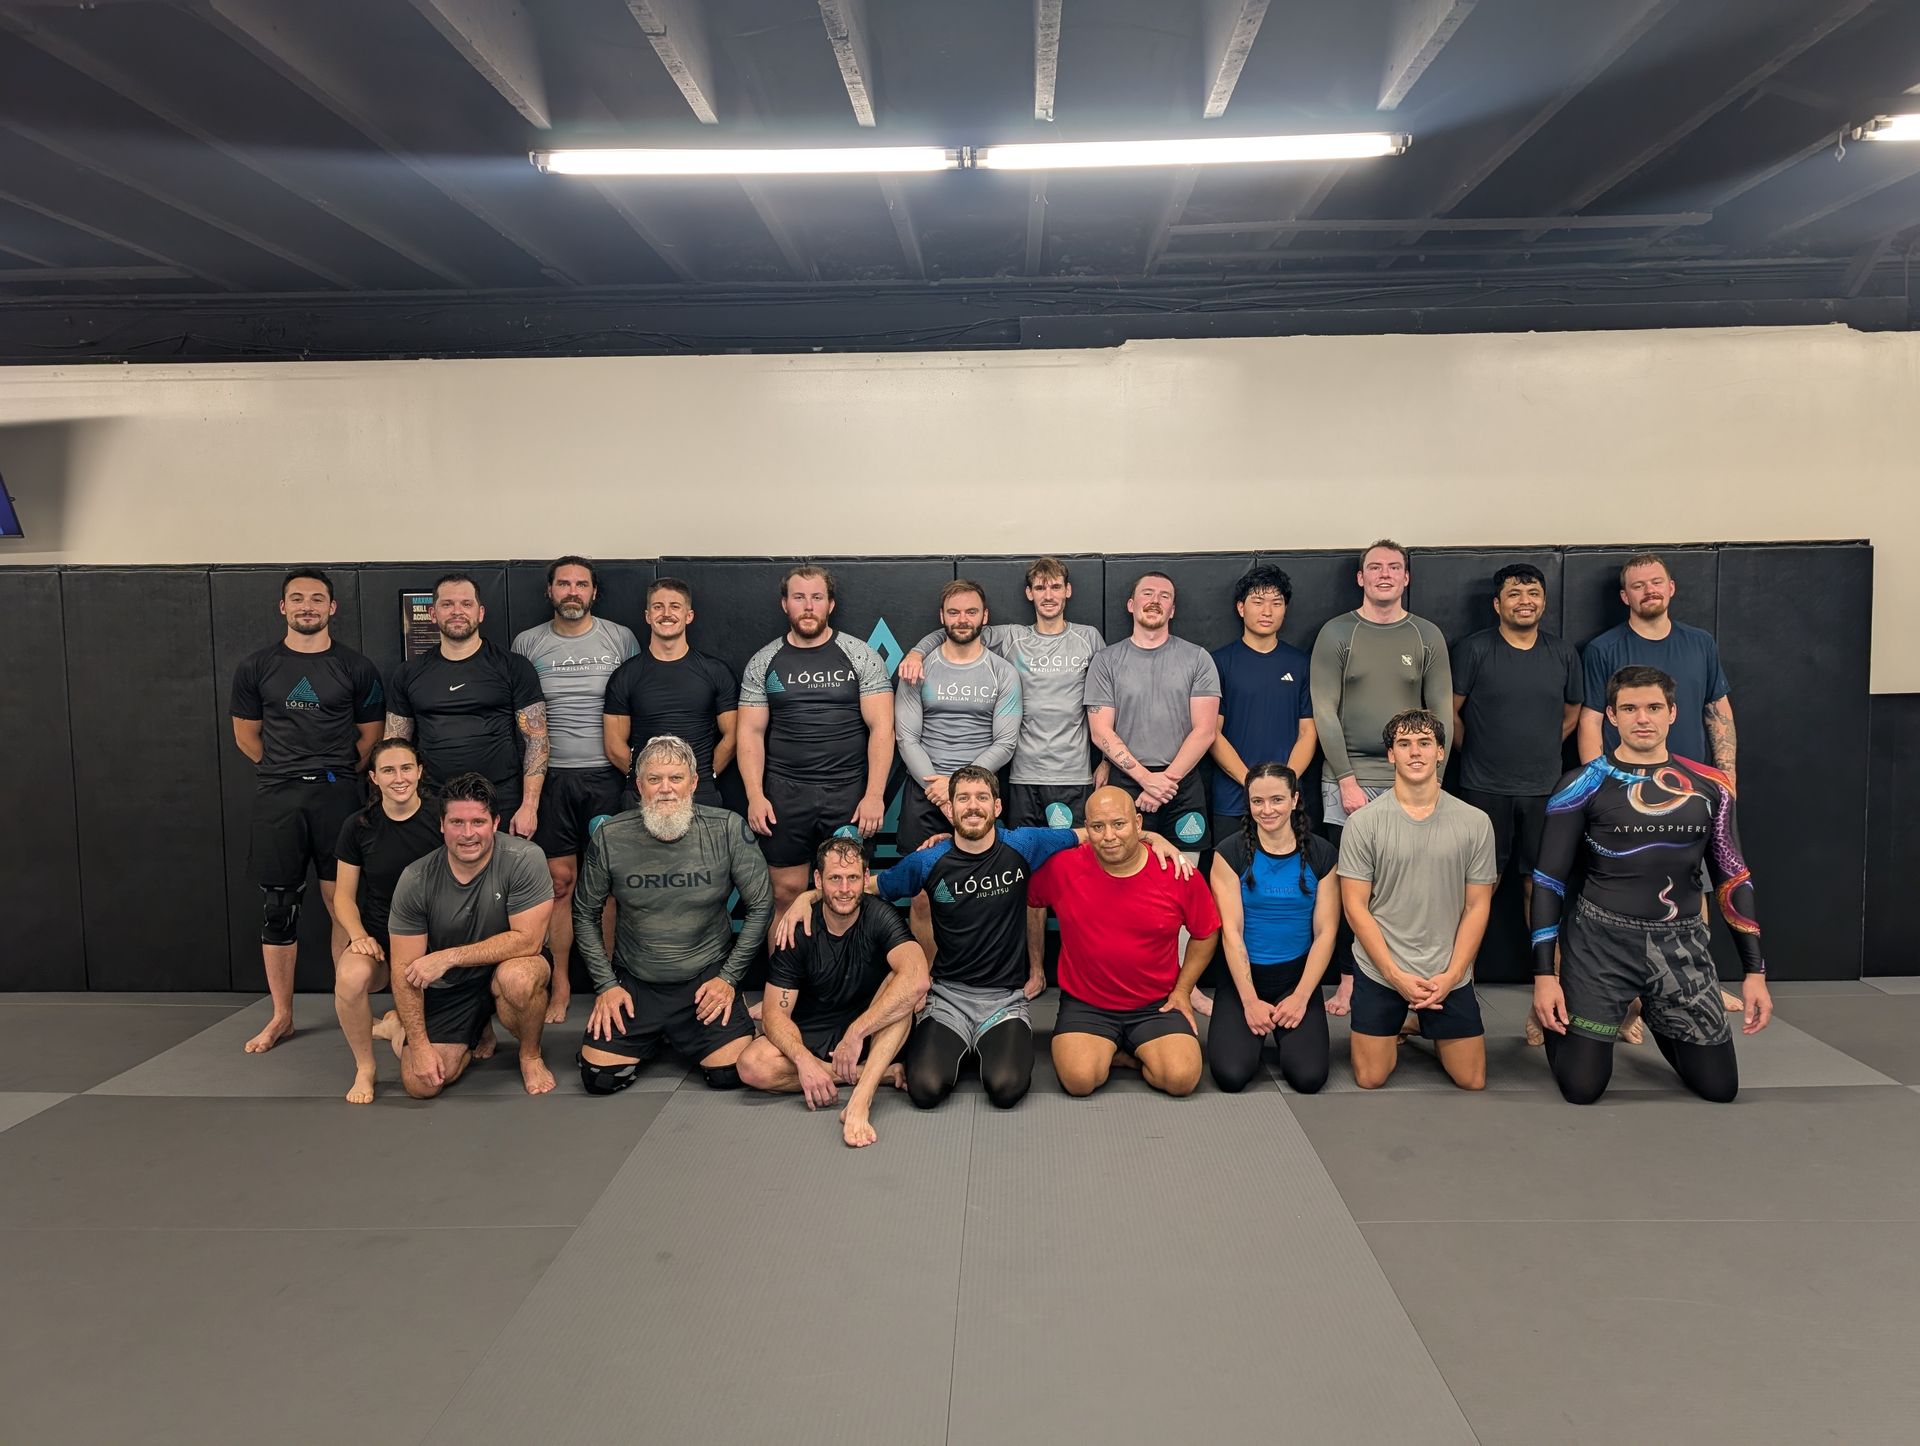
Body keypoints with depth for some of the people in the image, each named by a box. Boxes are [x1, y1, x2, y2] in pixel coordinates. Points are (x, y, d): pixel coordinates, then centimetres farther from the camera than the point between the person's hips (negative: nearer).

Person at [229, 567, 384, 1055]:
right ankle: (281, 1016, 16)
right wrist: (287, 771, 11)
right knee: (277, 908, 5)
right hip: (276, 797, 1)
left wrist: (337, 774, 7)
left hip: (337, 794, -1)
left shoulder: (355, 668, 3)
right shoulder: (255, 667, 6)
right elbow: (246, 736, 12)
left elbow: (370, 735, 10)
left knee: (342, 903, 0)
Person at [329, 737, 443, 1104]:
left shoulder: (441, 821, -4)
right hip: (379, 936, 1)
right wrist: (359, 936, -12)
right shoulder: (358, 826, 1)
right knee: (349, 979, -34)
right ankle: (364, 1068, -9)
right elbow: (343, 895, 7)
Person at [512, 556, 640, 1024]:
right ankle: (560, 987, 12)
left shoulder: (621, 638, 4)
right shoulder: (527, 643, 6)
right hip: (553, 776, 1)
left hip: (608, 775, 0)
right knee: (560, 881, 3)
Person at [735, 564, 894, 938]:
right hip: (785, 794, 1)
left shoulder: (861, 656, 2)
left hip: (849, 793, -1)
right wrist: (755, 795, -5)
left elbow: (881, 727, -3)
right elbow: (751, 732, 6)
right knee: (785, 892, 2)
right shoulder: (763, 662, 8)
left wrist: (874, 795, -11)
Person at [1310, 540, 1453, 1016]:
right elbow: (1325, 713, -3)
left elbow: (1441, 714, 6)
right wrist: (1347, 779, -9)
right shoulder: (1336, 634, 3)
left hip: (1409, 782, 1)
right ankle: (1349, 979, 11)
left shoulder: (1428, 636, 8)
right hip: (1348, 778, -1)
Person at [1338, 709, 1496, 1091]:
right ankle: (1401, 1027, 33)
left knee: (1472, 1081, 7)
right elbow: (1355, 907, -7)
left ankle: (1427, 1025, 36)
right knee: (1370, 1080, 2)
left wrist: (1450, 976, -10)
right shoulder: (1363, 823, -8)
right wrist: (1397, 976, -14)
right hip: (1380, 972, -1)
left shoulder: (1475, 823, -3)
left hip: (1450, 975, 1)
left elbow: (1477, 906, 0)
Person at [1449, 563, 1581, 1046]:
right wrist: (1475, 755, 7)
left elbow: (1571, 713, 20)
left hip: (1544, 789, 3)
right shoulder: (1474, 649, -3)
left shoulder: (1563, 655, 7)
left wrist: (1540, 751, 15)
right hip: (1485, 789, -2)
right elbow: (1451, 712, 1)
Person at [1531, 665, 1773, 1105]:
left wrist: (1755, 971, 5)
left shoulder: (1710, 786, 4)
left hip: (1681, 945, 3)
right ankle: (1557, 1021, 29)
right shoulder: (1583, 786, -5)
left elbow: (1733, 877, 10)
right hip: (1602, 941, -3)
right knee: (1582, 1088, -5)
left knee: (1719, 1087, 5)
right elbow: (1549, 880, -4)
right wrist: (1544, 975, -10)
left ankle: (1657, 1017, 35)